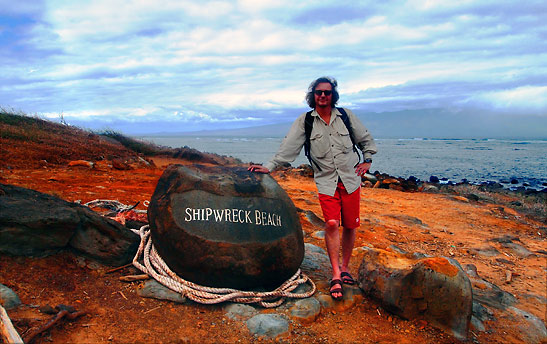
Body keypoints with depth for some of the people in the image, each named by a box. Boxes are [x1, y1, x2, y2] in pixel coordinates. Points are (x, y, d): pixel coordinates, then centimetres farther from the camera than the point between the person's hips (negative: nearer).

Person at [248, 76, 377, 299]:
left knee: (350, 225, 5)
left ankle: (345, 267, 24)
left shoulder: (345, 115, 6)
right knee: (331, 224, -16)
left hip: (351, 179, 2)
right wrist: (270, 166, -14)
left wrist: (367, 160, 9)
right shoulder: (305, 121, 1)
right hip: (326, 181, -2)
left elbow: (365, 139, 19)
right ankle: (336, 275, -4)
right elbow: (289, 147, -5)